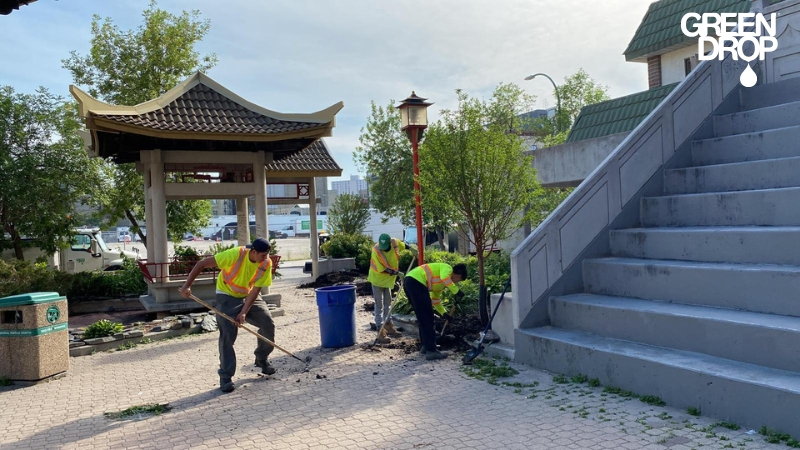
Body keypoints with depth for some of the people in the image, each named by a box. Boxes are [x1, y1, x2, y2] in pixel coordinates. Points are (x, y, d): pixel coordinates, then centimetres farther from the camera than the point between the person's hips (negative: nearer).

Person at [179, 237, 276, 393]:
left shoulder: (266, 263, -22)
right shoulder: (235, 254, -33)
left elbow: (256, 289, -17)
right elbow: (202, 264, -27)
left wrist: (244, 312, -24)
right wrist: (187, 285, -30)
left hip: (250, 296, 4)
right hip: (227, 296, -4)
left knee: (268, 324, -4)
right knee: (227, 335, -12)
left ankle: (261, 359, 20)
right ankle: (225, 377, -1)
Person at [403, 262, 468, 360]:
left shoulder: (441, 283, 29)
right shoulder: (447, 268, 4)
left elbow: (435, 300, 34)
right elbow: (444, 277, -20)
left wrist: (444, 313, 30)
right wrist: (456, 291, -17)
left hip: (409, 282, 10)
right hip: (416, 282, -10)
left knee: (423, 318, 20)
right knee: (427, 319, -5)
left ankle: (426, 346, 28)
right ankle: (431, 351, -3)